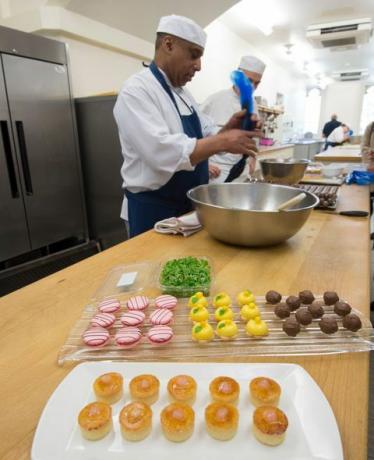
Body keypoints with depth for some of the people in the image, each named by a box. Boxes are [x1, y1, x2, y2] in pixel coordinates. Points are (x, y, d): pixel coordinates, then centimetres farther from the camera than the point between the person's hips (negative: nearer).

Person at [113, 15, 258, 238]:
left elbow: (205, 136, 13)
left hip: (189, 207, 9)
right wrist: (222, 142, -24)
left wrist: (228, 129, -8)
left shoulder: (183, 93, 13)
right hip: (154, 211, -9)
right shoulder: (136, 90, -15)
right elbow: (161, 153, -30)